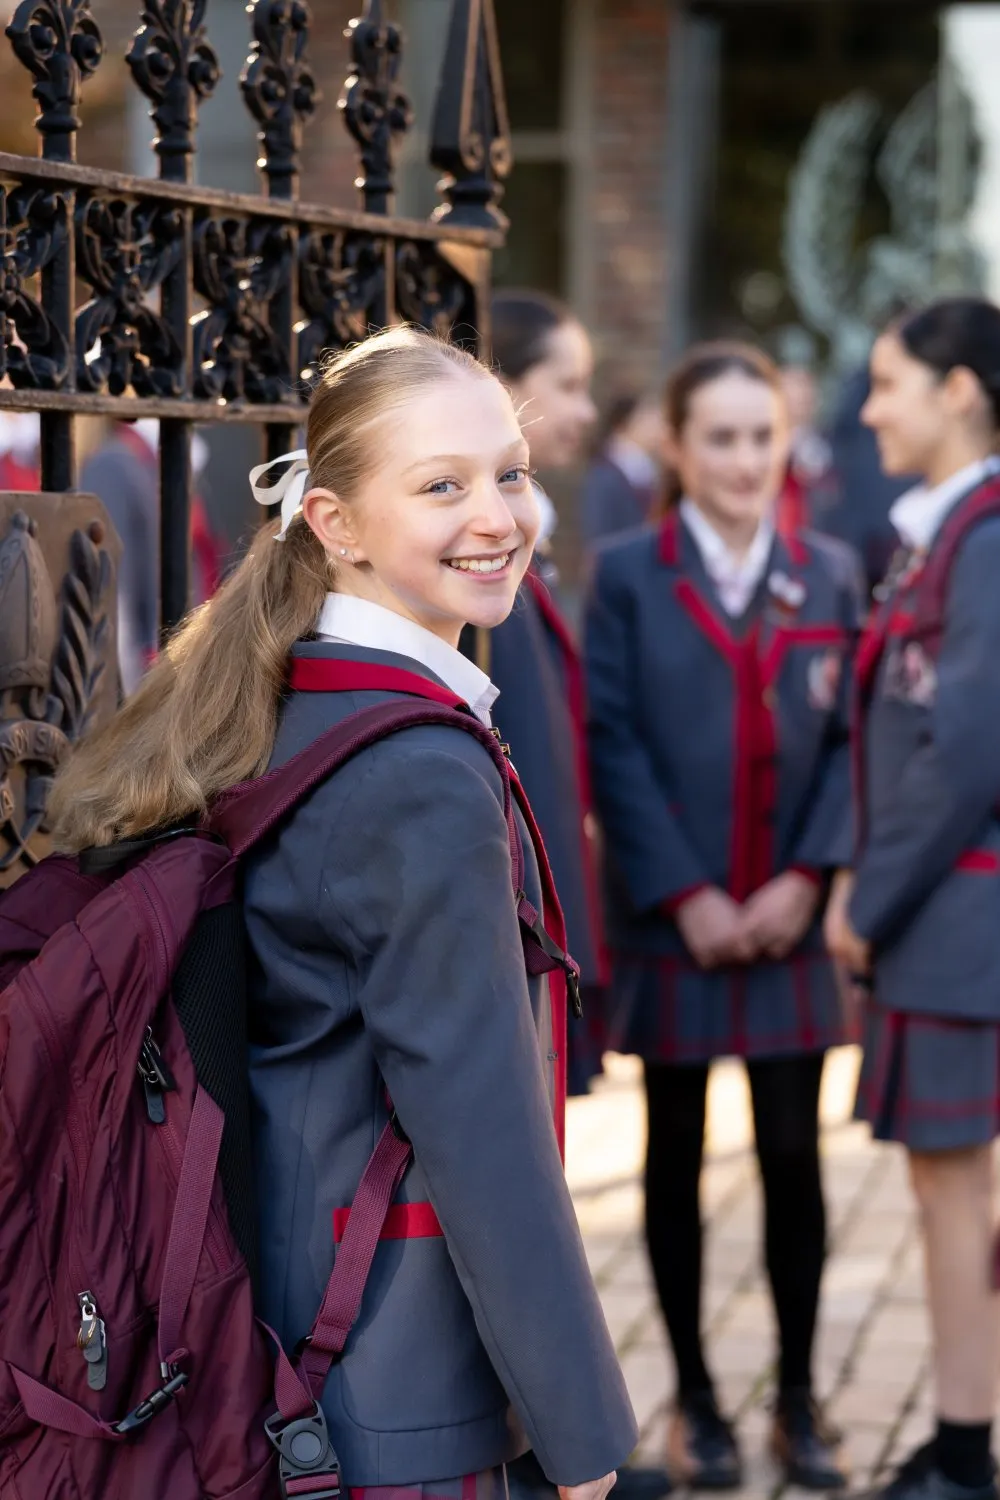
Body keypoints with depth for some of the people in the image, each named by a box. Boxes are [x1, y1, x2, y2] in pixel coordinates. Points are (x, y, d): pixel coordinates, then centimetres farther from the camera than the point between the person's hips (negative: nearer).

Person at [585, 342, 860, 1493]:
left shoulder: (824, 582, 8)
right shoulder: (626, 576, -1)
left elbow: (847, 741, 4)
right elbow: (612, 747, -6)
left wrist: (806, 878, -9)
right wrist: (685, 896, -12)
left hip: (790, 923, 2)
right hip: (669, 922, -2)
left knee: (793, 1156, 4)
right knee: (676, 1160, 7)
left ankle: (798, 1396, 17)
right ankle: (695, 1399, 18)